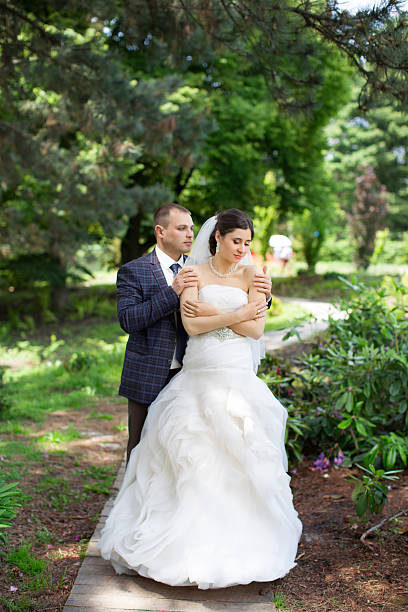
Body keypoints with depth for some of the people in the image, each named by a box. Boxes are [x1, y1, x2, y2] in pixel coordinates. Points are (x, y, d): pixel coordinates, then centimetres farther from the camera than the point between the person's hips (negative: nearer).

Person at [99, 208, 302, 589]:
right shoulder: (195, 273, 4)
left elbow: (256, 329, -3)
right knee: (189, 455, 1)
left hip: (238, 377, 0)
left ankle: (238, 541, 15)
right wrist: (238, 314, -8)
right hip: (198, 376, 0)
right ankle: (186, 539, 14)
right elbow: (191, 325, -8)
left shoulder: (251, 276, 7)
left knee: (237, 456, 1)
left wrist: (213, 312, -8)